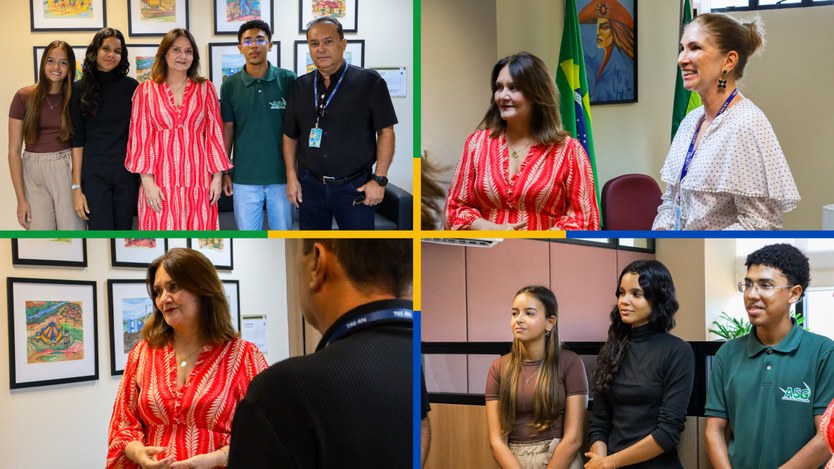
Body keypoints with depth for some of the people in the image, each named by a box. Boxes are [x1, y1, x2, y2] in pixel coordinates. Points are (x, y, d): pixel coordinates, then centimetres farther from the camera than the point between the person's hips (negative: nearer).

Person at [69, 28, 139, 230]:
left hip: (126, 172, 2)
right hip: (94, 174, -2)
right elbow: (77, 140, -1)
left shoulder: (131, 86, 3)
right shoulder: (80, 89, 0)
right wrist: (76, 187, -5)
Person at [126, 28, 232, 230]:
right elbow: (140, 138, 2)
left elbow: (214, 134, 8)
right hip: (160, 182, -1)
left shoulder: (205, 89, 9)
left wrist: (217, 176, 2)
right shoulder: (146, 90, 5)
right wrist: (147, 180, -6)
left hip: (197, 180, 1)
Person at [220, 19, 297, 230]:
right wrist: (224, 171, 5)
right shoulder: (230, 85, 1)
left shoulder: (288, 80, -4)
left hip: (281, 174, -1)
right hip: (244, 177, 1)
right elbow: (228, 128, 8)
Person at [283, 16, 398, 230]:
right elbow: (290, 136, 13)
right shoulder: (301, 86, 7)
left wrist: (379, 179, -11)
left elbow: (385, 132, -6)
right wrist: (291, 177, 5)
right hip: (310, 185, 4)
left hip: (354, 187, -4)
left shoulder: (369, 82, -6)